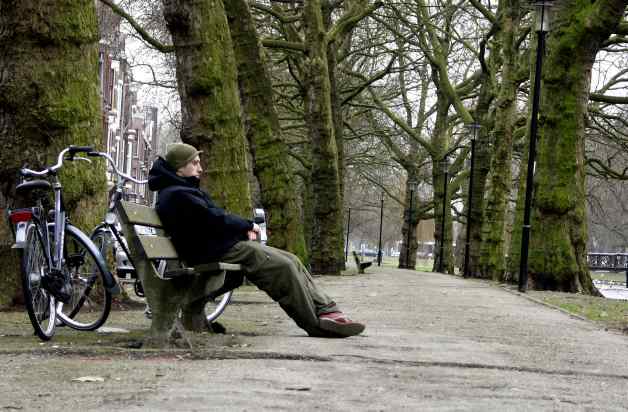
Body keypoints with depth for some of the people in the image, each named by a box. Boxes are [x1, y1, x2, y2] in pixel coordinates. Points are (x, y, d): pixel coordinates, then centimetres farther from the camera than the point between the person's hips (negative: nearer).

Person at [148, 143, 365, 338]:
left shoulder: (183, 189, 22)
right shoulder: (176, 195, -14)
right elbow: (213, 219, -20)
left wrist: (243, 228, 5)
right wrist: (247, 225, -5)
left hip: (225, 243, 11)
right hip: (214, 253, -11)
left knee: (291, 260, 3)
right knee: (283, 267, -18)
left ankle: (326, 309, 0)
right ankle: (315, 324, -11)